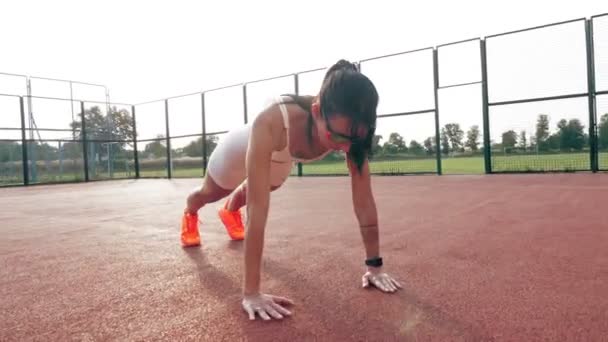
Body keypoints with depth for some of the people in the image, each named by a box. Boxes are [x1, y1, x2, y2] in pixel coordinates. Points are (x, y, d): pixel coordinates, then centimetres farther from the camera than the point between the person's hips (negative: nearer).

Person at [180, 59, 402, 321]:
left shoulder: (351, 128, -38)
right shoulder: (272, 124, -52)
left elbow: (364, 201, -32)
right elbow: (258, 210, -51)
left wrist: (374, 265, -27)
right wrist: (251, 292, -48)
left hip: (280, 160, 4)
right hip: (241, 149, -3)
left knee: (265, 189, 35)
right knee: (209, 194, 28)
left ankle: (231, 212, 71)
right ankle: (189, 214, 66)